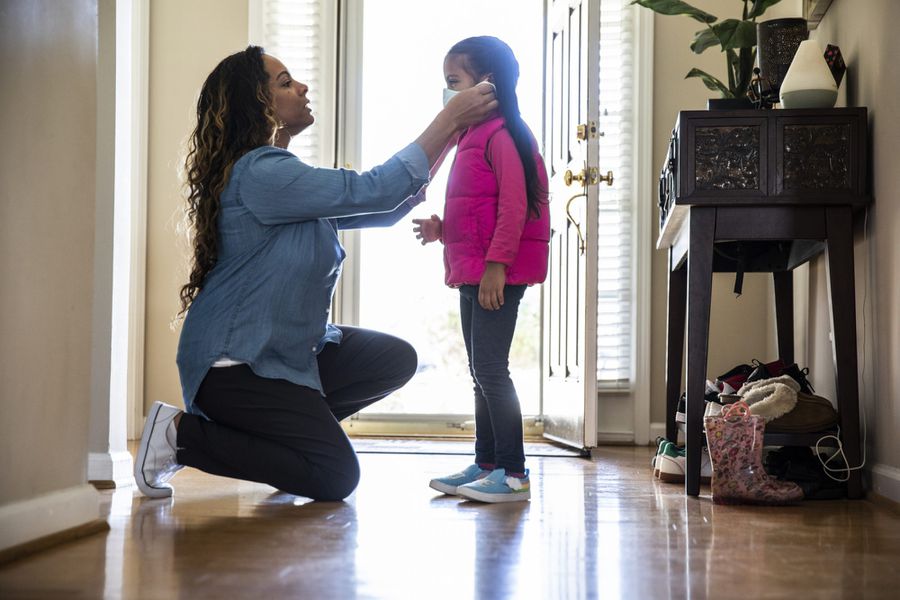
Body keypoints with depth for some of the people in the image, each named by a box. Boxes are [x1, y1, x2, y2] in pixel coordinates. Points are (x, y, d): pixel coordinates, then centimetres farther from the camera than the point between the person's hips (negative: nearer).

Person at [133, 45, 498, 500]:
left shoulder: (282, 175, 13)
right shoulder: (258, 173, -20)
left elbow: (384, 210, 11)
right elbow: (373, 191, -24)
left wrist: (451, 137, 5)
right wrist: (449, 119, -17)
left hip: (286, 351, 10)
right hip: (233, 363, -10)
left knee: (396, 359, 1)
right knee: (334, 478, -10)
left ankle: (285, 430, 9)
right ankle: (181, 434, -2)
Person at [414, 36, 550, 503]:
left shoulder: (503, 134, -11)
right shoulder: (471, 137, 19)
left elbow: (514, 206, -19)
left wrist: (496, 264, -23)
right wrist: (441, 229, 11)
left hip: (497, 274, -10)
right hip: (471, 271, 10)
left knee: (489, 368, -10)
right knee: (481, 371, 13)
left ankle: (513, 474, -5)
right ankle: (486, 464, 20)